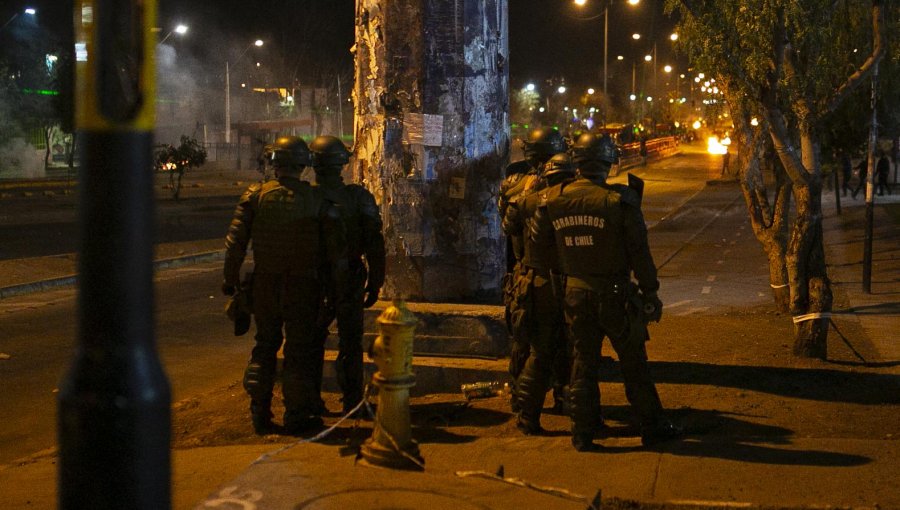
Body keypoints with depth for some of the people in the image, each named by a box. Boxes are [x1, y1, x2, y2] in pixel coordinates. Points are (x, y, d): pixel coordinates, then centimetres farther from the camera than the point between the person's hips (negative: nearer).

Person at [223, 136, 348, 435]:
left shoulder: (256, 196, -6)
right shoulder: (318, 201, -7)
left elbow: (235, 241, -6)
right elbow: (337, 247, -6)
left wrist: (231, 279, 4)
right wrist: (340, 285, 4)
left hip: (264, 284, 2)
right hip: (302, 286, -2)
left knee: (265, 345, 16)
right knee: (299, 349, 8)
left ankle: (259, 413, 18)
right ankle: (297, 415, 11)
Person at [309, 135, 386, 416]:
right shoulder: (359, 197, -7)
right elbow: (374, 245, -5)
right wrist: (375, 283, 4)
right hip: (350, 282, 1)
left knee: (312, 342, 14)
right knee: (350, 344, 11)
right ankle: (352, 401, 13)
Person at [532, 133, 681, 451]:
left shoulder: (554, 200, -5)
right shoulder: (620, 200, -15)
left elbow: (538, 238, 8)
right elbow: (639, 252, -10)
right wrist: (650, 293, -2)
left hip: (575, 291, 3)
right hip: (615, 293, -3)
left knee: (582, 363, 12)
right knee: (634, 364, 8)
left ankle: (582, 434, 15)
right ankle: (652, 427, 18)